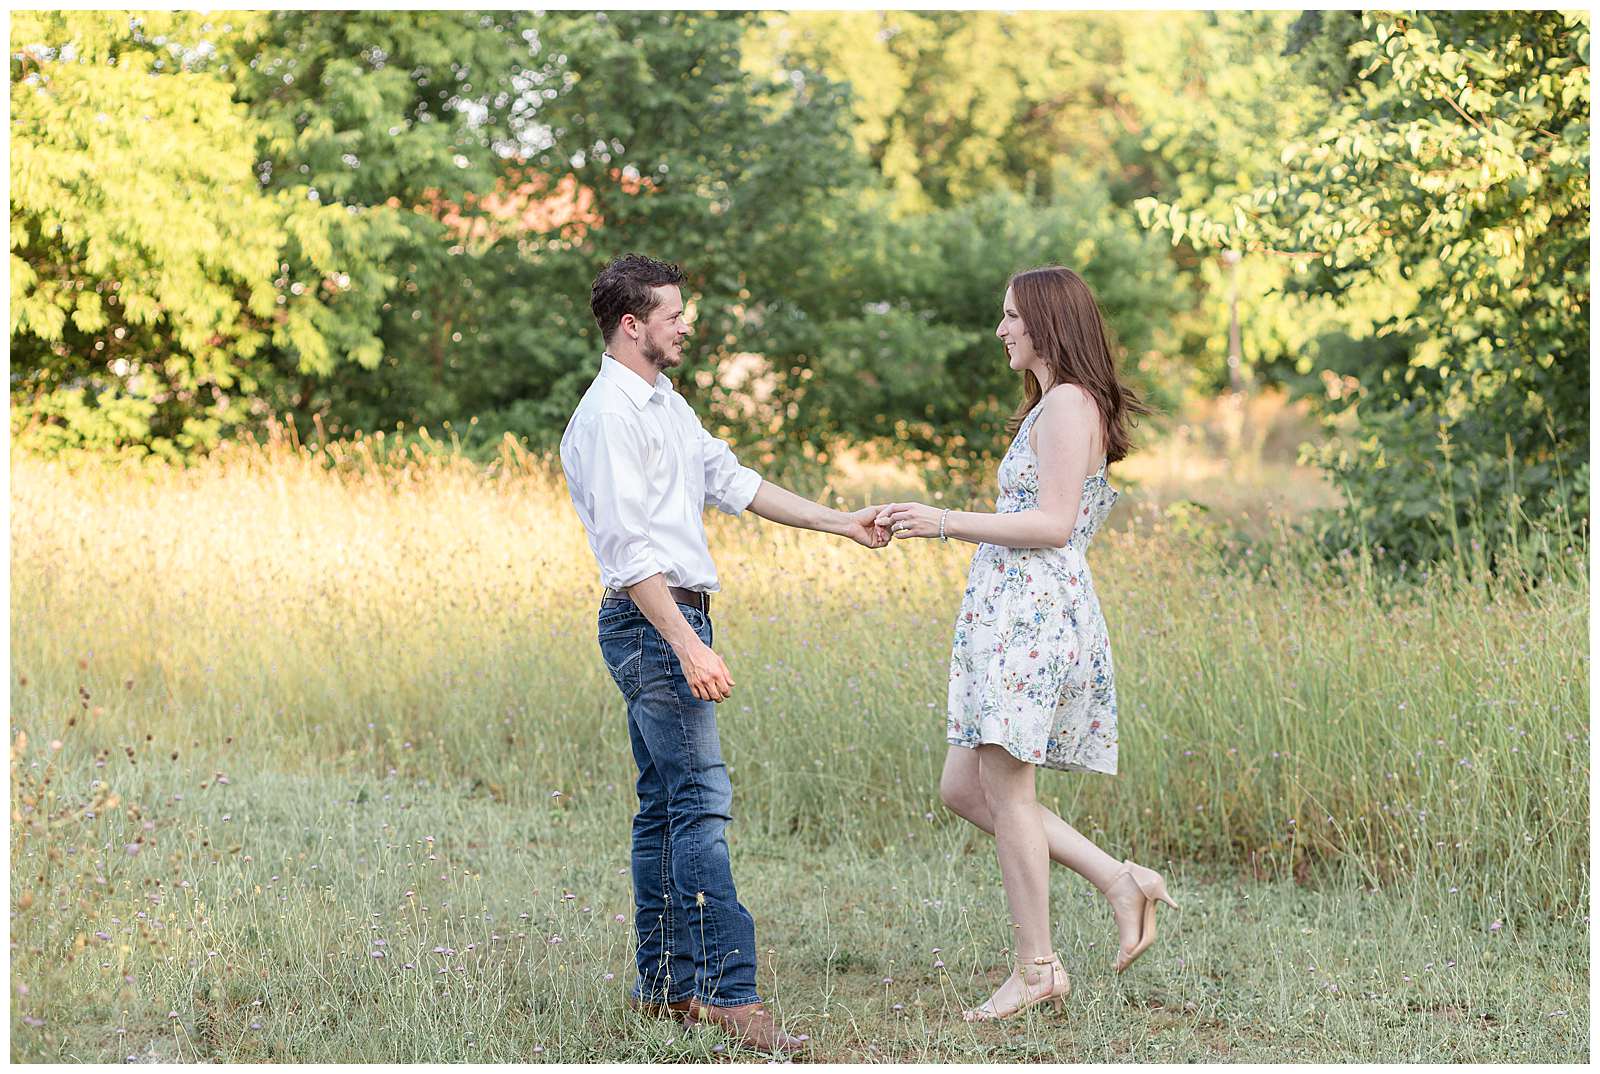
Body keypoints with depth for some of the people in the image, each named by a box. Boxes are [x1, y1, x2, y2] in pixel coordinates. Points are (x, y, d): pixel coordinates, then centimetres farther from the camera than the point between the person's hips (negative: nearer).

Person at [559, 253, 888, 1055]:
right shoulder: (609, 417, -14)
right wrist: (689, 646, -27)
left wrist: (841, 523, 19)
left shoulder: (666, 404, 18)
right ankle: (727, 991, -17)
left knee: (666, 807, 11)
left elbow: (734, 482, 22)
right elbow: (630, 548, -21)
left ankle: (664, 983, 15)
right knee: (700, 801, -14)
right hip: (651, 623, -10)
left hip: (673, 623, 10)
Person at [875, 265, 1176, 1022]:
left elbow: (1054, 525, -18)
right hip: (1012, 614, 11)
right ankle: (1118, 881, 11)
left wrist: (947, 523, -16)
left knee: (1003, 786, -7)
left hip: (1036, 616, -11)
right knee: (964, 788, 9)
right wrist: (931, 522, 20)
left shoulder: (1069, 404, -10)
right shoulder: (1051, 406, 22)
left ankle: (1037, 969, 0)